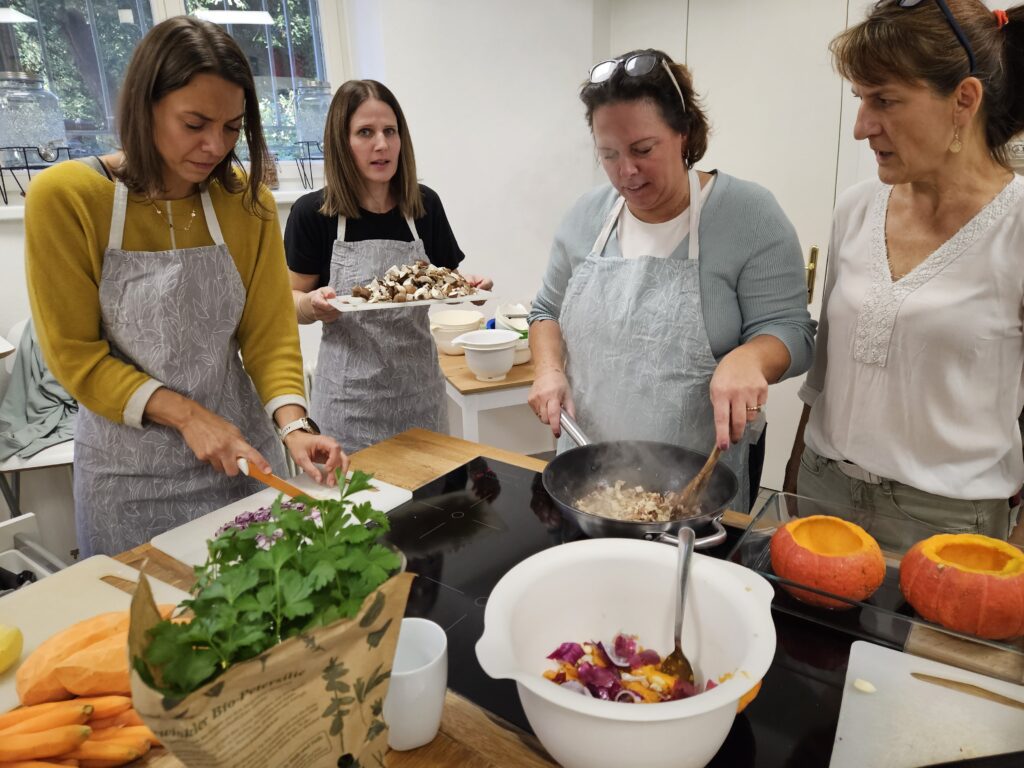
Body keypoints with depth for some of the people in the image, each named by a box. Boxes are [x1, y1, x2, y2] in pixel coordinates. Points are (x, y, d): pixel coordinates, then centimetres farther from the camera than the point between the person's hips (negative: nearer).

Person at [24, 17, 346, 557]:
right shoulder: (64, 198, -12)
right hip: (130, 473, -2)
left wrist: (293, 423, -21)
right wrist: (185, 414, -20)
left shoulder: (247, 201, -5)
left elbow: (270, 331, -5)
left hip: (244, 453, 2)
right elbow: (72, 353, -10)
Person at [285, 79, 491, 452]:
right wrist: (313, 304, -22)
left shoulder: (425, 205, -2)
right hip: (350, 396, -2)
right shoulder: (312, 213, -9)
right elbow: (292, 301, -1)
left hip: (418, 386, 3)